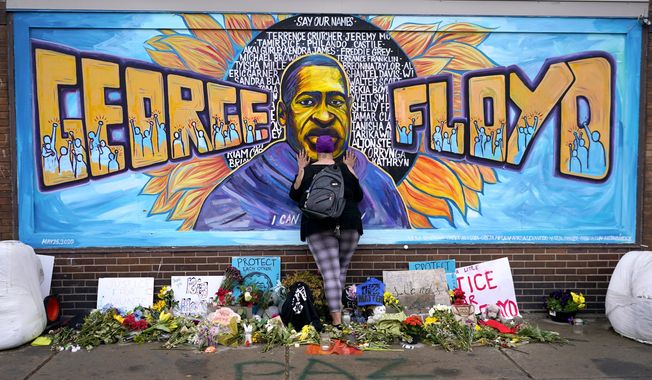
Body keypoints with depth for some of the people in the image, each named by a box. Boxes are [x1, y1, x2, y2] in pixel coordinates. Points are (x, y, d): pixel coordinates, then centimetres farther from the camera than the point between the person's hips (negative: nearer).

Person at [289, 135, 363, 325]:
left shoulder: (307, 171, 4)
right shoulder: (345, 169, 8)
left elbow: (295, 196, 13)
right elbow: (358, 196, 17)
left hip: (318, 227, -1)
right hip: (348, 225, 1)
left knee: (330, 273, -5)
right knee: (342, 269, 15)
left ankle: (337, 320, -11)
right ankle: (335, 306, 12)